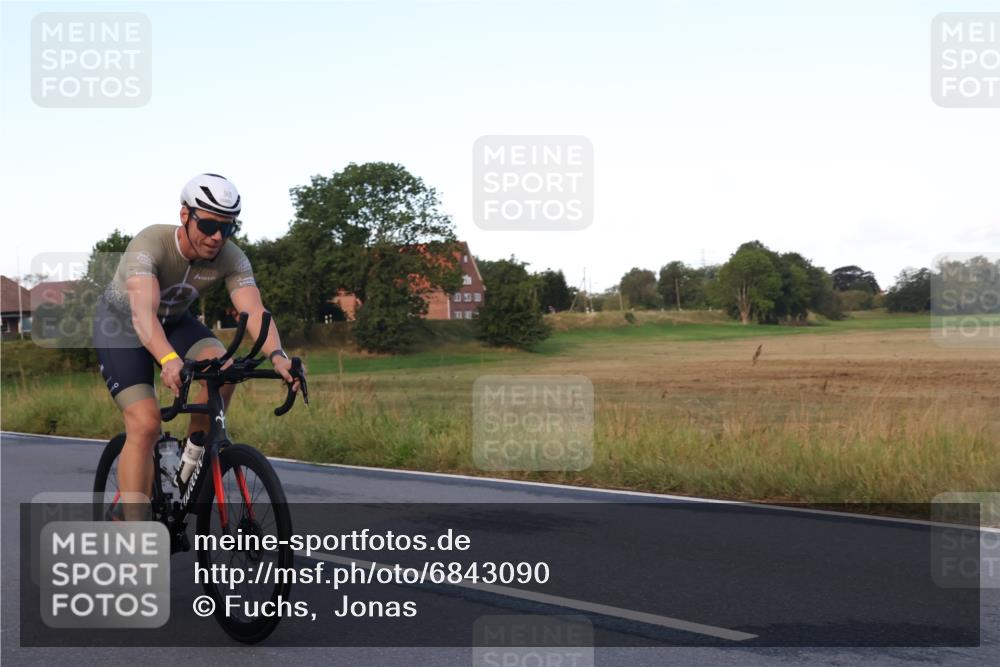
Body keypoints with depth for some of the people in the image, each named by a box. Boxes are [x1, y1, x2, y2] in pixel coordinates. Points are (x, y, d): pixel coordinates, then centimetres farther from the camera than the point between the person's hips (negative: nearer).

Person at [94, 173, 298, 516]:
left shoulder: (231, 258, -22)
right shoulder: (150, 244, -35)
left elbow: (254, 310, -35)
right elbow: (143, 313, -49)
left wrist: (277, 354, -55)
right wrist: (169, 360, -68)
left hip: (174, 320, 4)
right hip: (121, 322, -4)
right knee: (145, 424, -20)